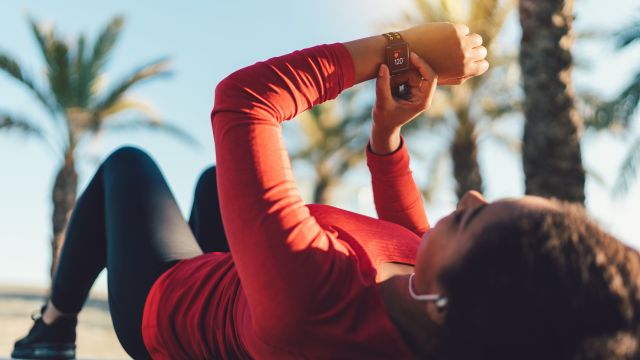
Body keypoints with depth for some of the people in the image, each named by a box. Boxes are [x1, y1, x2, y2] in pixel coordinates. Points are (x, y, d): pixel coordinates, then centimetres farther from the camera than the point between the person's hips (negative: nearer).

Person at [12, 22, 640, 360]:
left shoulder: (312, 298, -52)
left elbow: (243, 98, -42)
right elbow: (412, 244, -7)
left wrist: (402, 44, -34)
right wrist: (387, 133, -13)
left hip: (162, 305, -4)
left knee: (127, 162, 16)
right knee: (214, 174, 26)